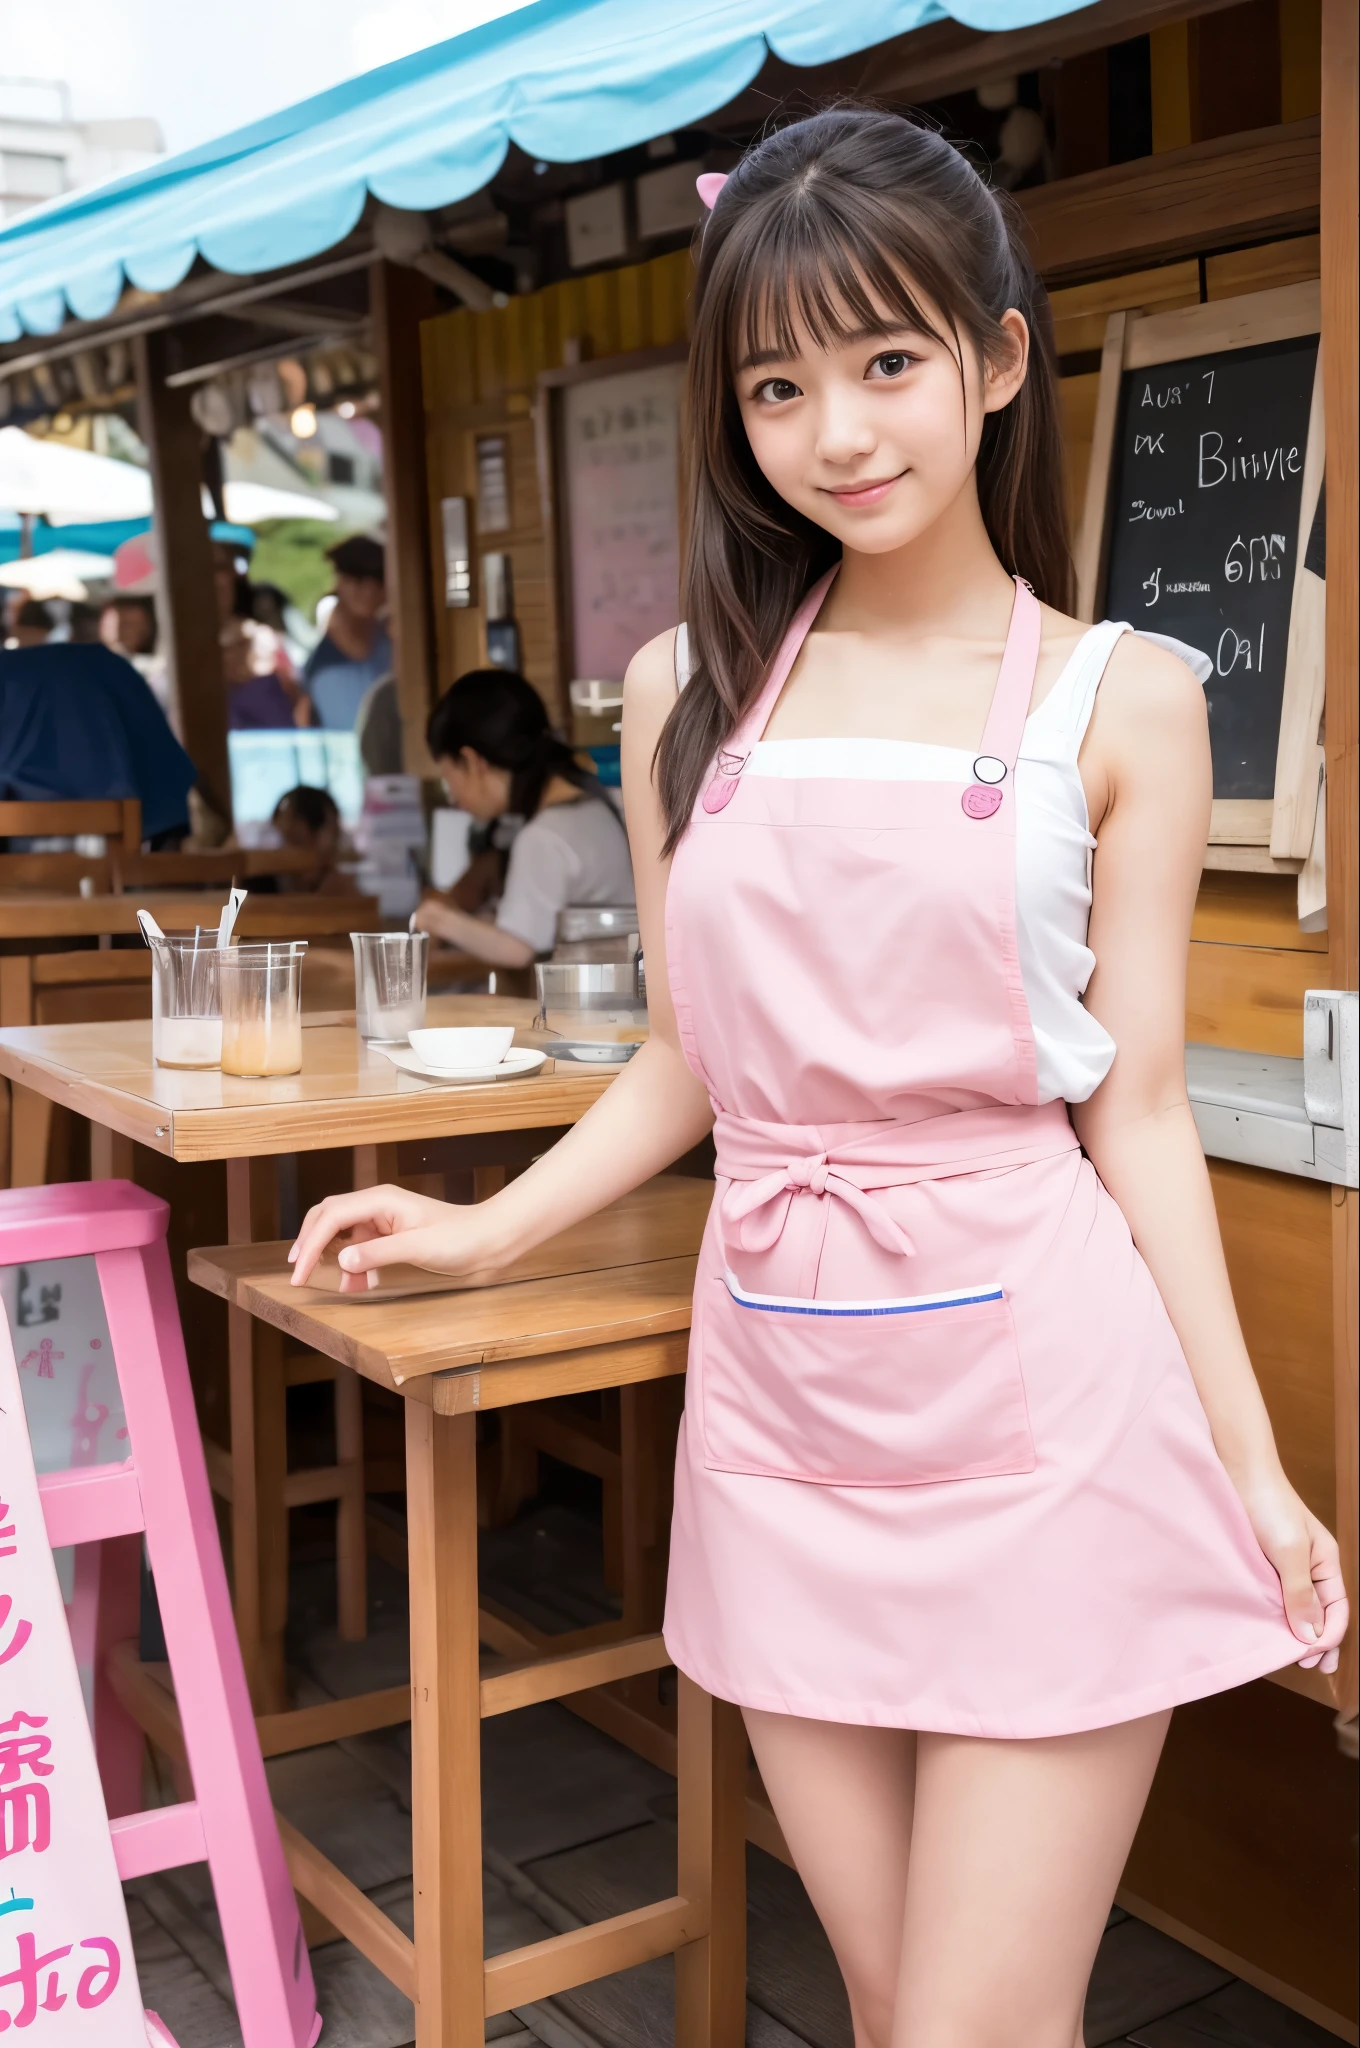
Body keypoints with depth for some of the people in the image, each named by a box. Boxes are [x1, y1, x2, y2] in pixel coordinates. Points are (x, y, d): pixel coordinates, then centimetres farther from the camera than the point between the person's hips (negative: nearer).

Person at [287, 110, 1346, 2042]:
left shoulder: (1119, 700, -1)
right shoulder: (688, 690, 7)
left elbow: (1136, 1108, 0)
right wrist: (484, 1229, 10)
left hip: (1042, 1407, -3)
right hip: (785, 1399, 3)